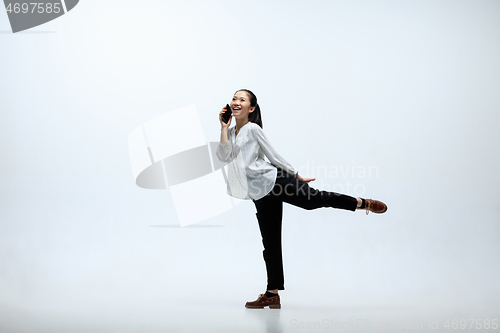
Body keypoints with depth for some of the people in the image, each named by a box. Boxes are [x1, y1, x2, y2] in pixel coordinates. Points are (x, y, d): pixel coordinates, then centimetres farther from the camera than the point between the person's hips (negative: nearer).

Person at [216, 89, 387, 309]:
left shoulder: (253, 129, -3)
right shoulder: (230, 133, 12)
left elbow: (273, 155, 1)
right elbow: (223, 157, -6)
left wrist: (296, 175, 5)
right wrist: (224, 127, -9)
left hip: (275, 180, -5)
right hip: (261, 196, 5)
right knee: (270, 244, 7)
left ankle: (363, 203, 14)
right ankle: (272, 295, 11)